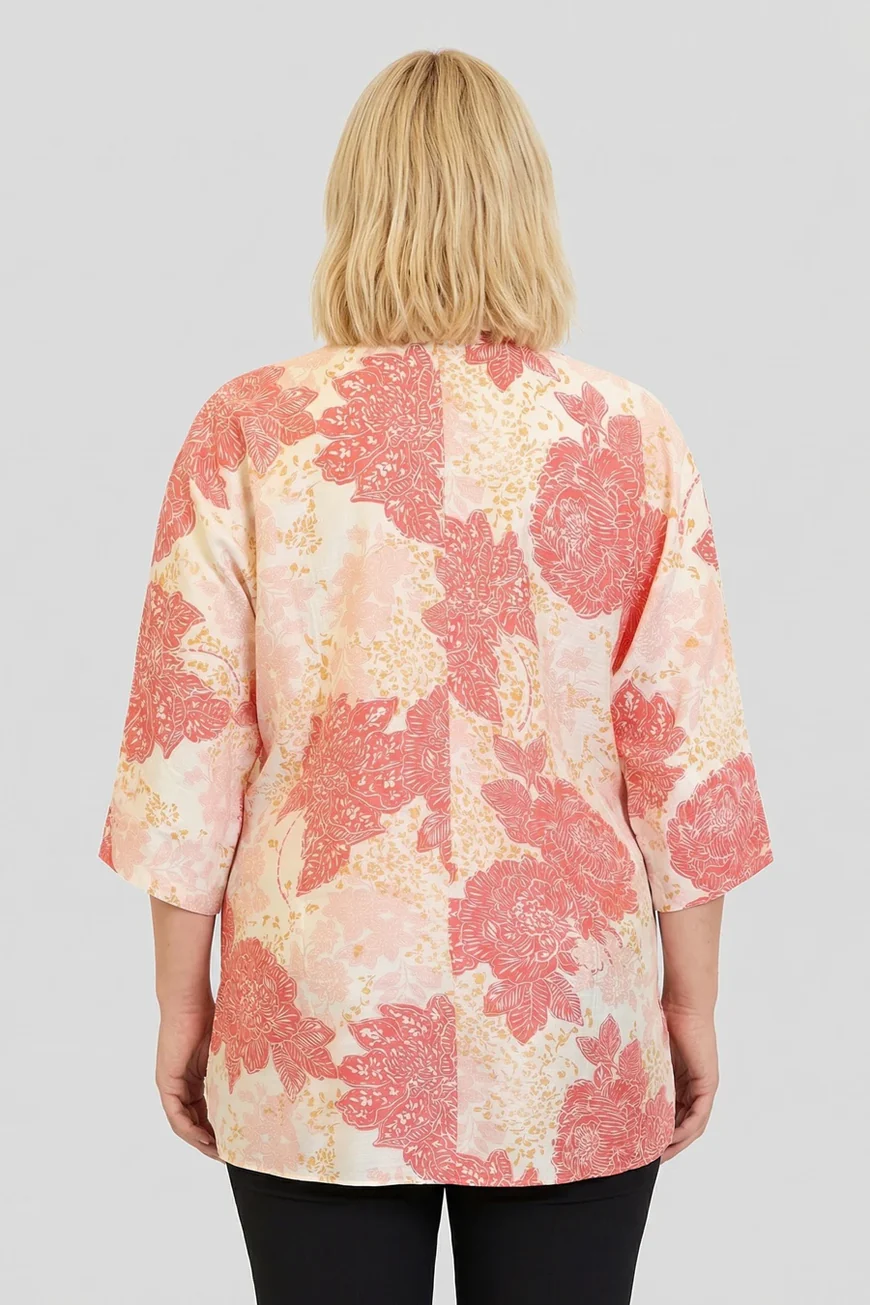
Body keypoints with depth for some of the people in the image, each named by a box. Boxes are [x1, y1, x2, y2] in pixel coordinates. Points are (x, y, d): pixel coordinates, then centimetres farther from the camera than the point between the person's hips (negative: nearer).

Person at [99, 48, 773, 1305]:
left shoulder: (250, 432, -6)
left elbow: (186, 744, -4)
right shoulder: (633, 439, -5)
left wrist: (182, 1002, 6)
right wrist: (692, 1007, 8)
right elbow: (689, 757, -3)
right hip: (572, 1034, 1)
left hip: (322, 1023, 0)